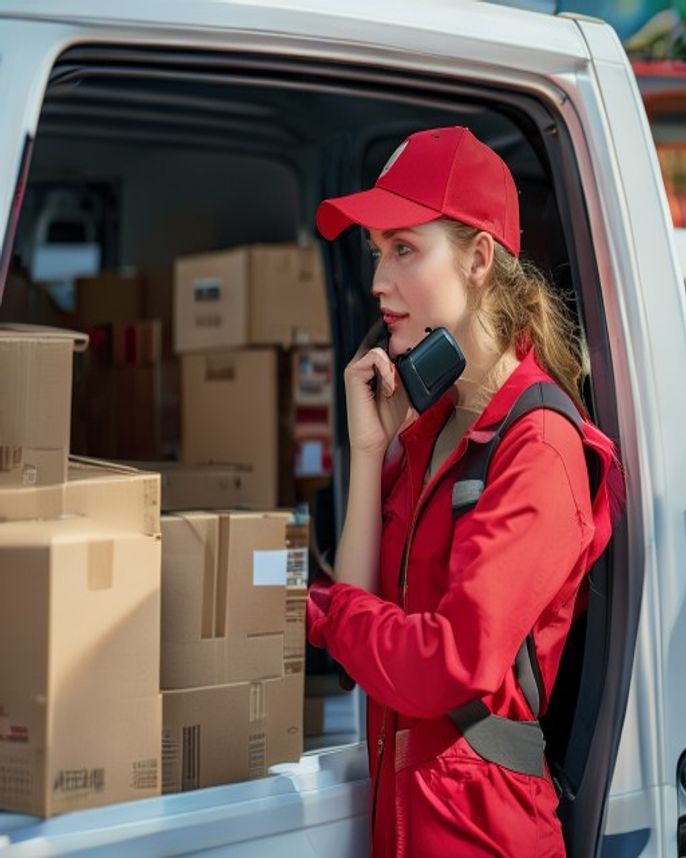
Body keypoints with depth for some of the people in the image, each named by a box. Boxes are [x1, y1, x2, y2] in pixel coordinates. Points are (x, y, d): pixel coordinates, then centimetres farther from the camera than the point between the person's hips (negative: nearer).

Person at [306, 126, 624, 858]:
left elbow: (446, 666, -24)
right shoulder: (431, 426, 8)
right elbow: (364, 607, 1)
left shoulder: (539, 449, -18)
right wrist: (367, 448, -5)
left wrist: (324, 608, -7)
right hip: (403, 791, 8)